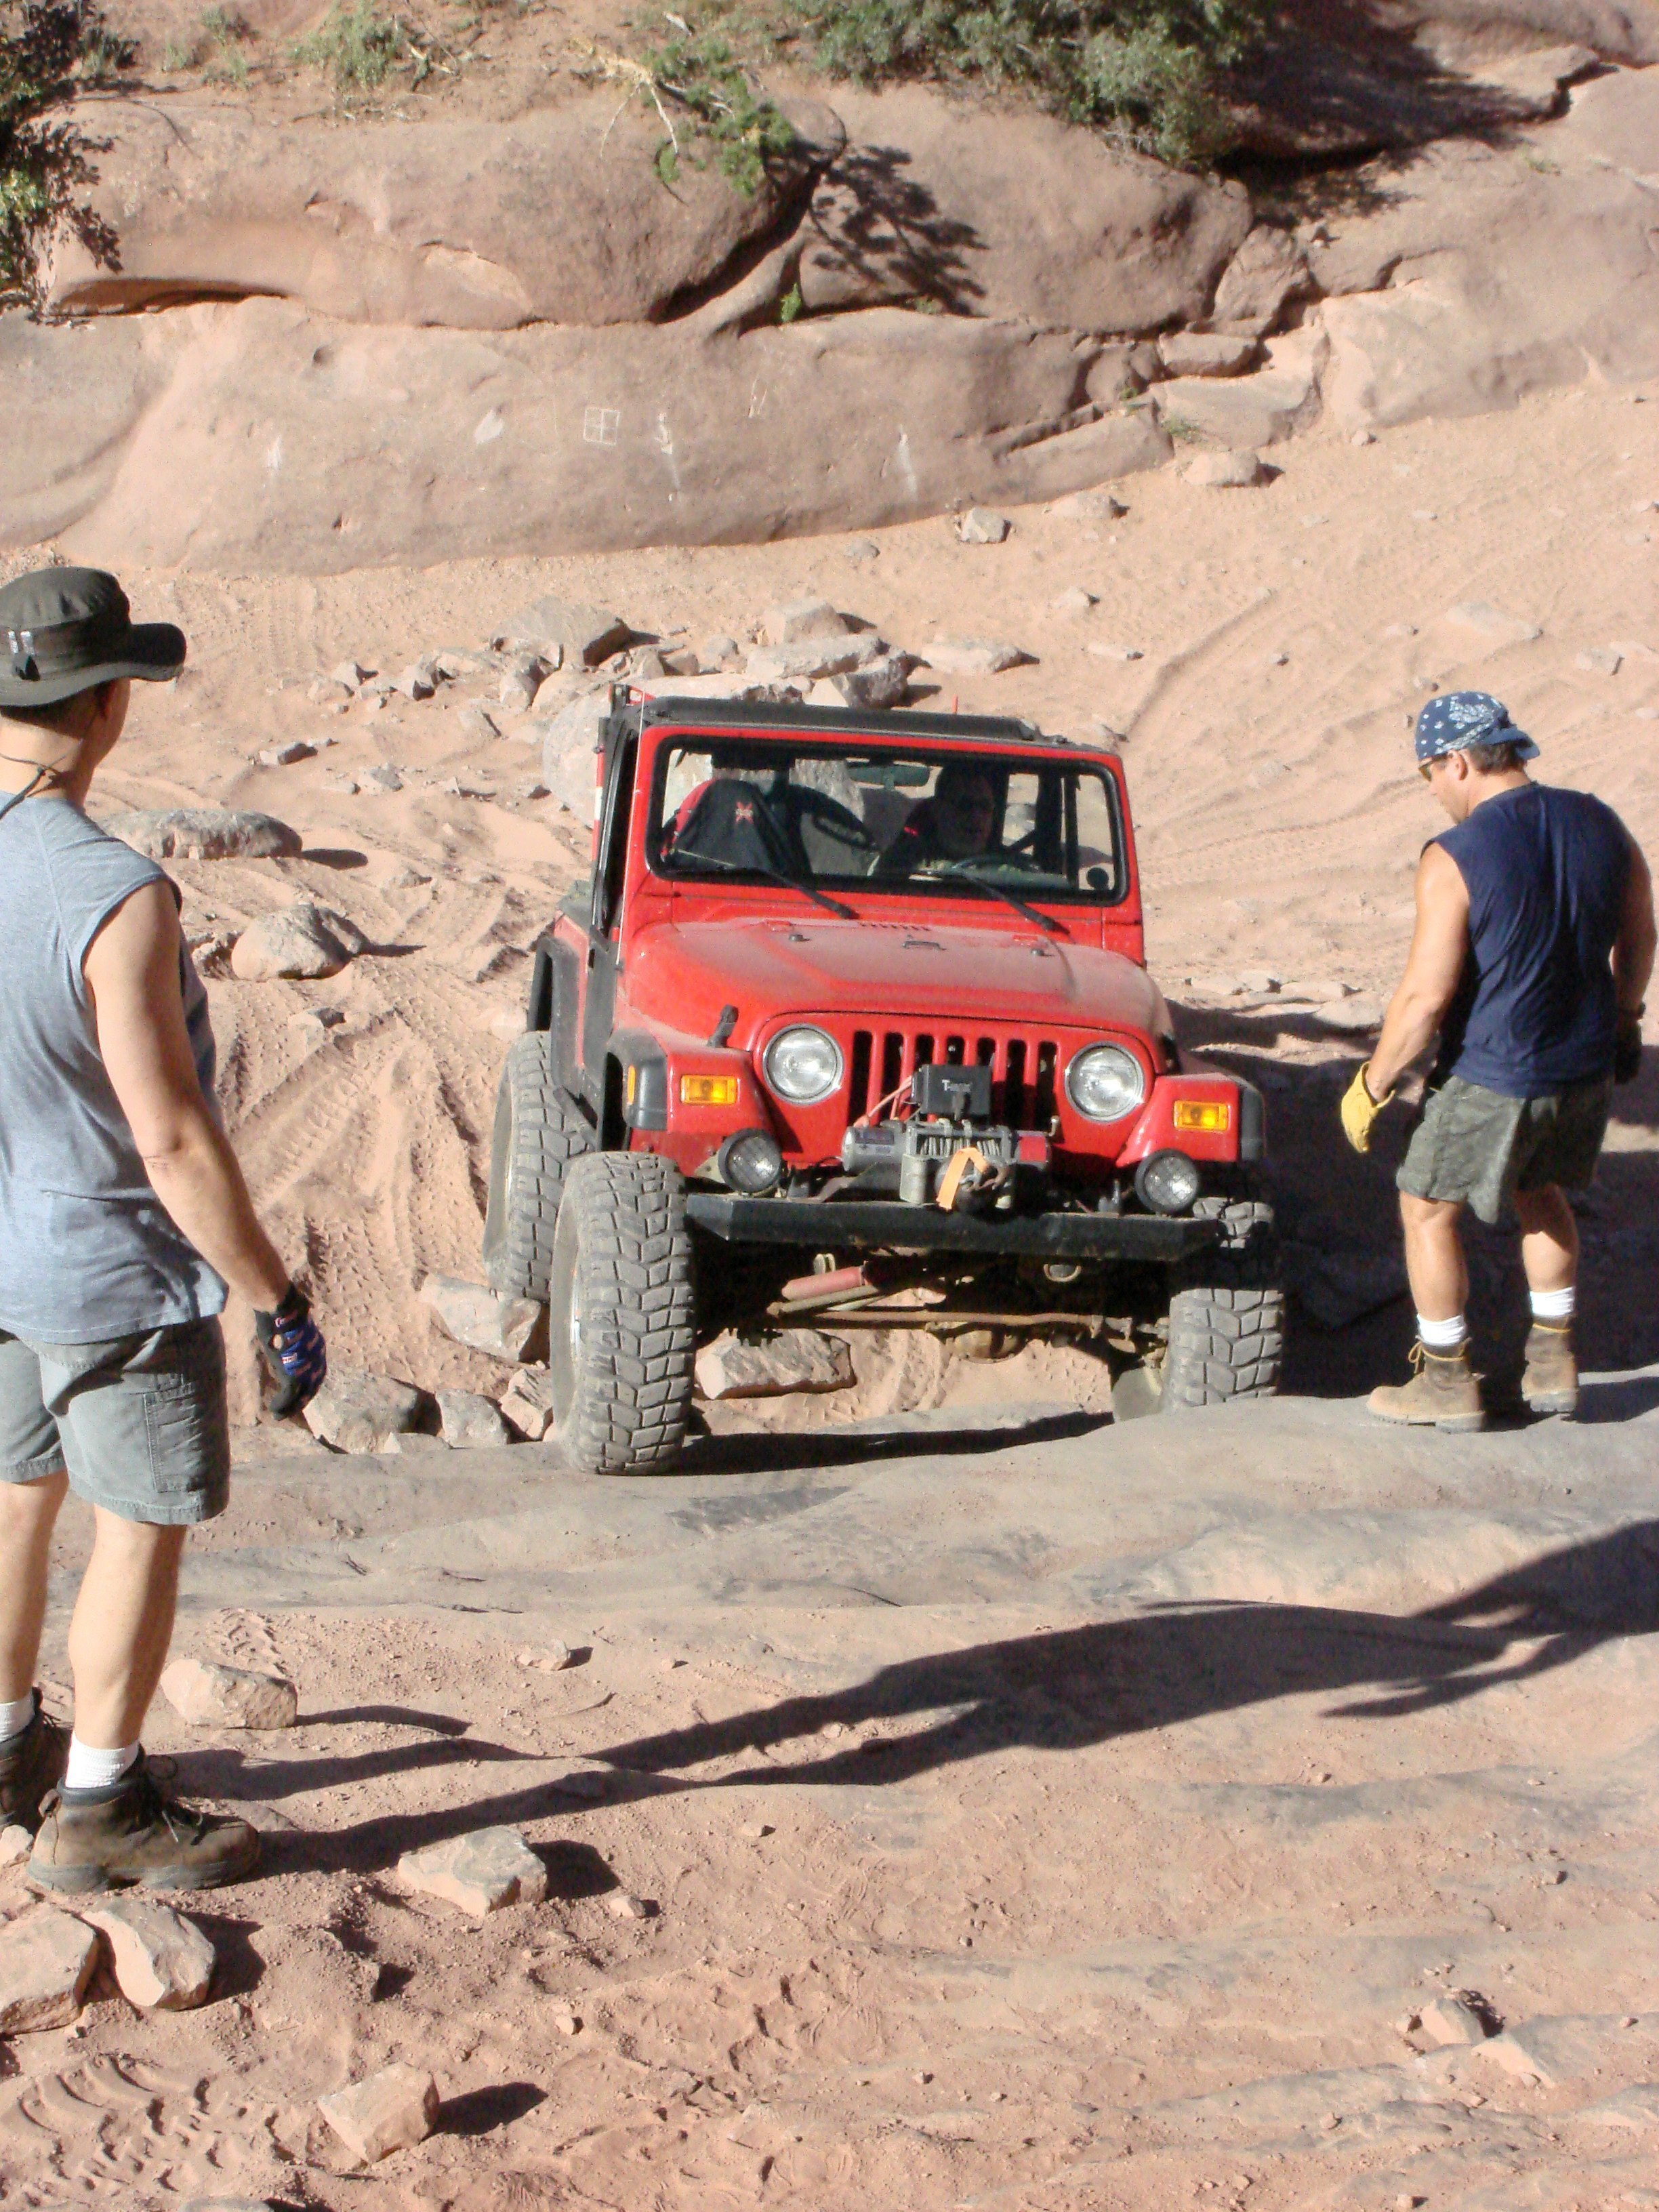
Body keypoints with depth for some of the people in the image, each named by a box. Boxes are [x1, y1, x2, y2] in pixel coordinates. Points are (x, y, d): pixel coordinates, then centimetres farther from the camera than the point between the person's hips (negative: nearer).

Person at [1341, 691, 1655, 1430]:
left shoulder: (1454, 860, -20)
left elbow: (1424, 997, -20)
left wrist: (1370, 1087, -8)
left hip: (1492, 1077, -6)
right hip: (1587, 1067, 6)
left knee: (1428, 1209, 15)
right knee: (1539, 1192, 29)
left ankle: (1447, 1382, 21)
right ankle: (1552, 1365, 29)